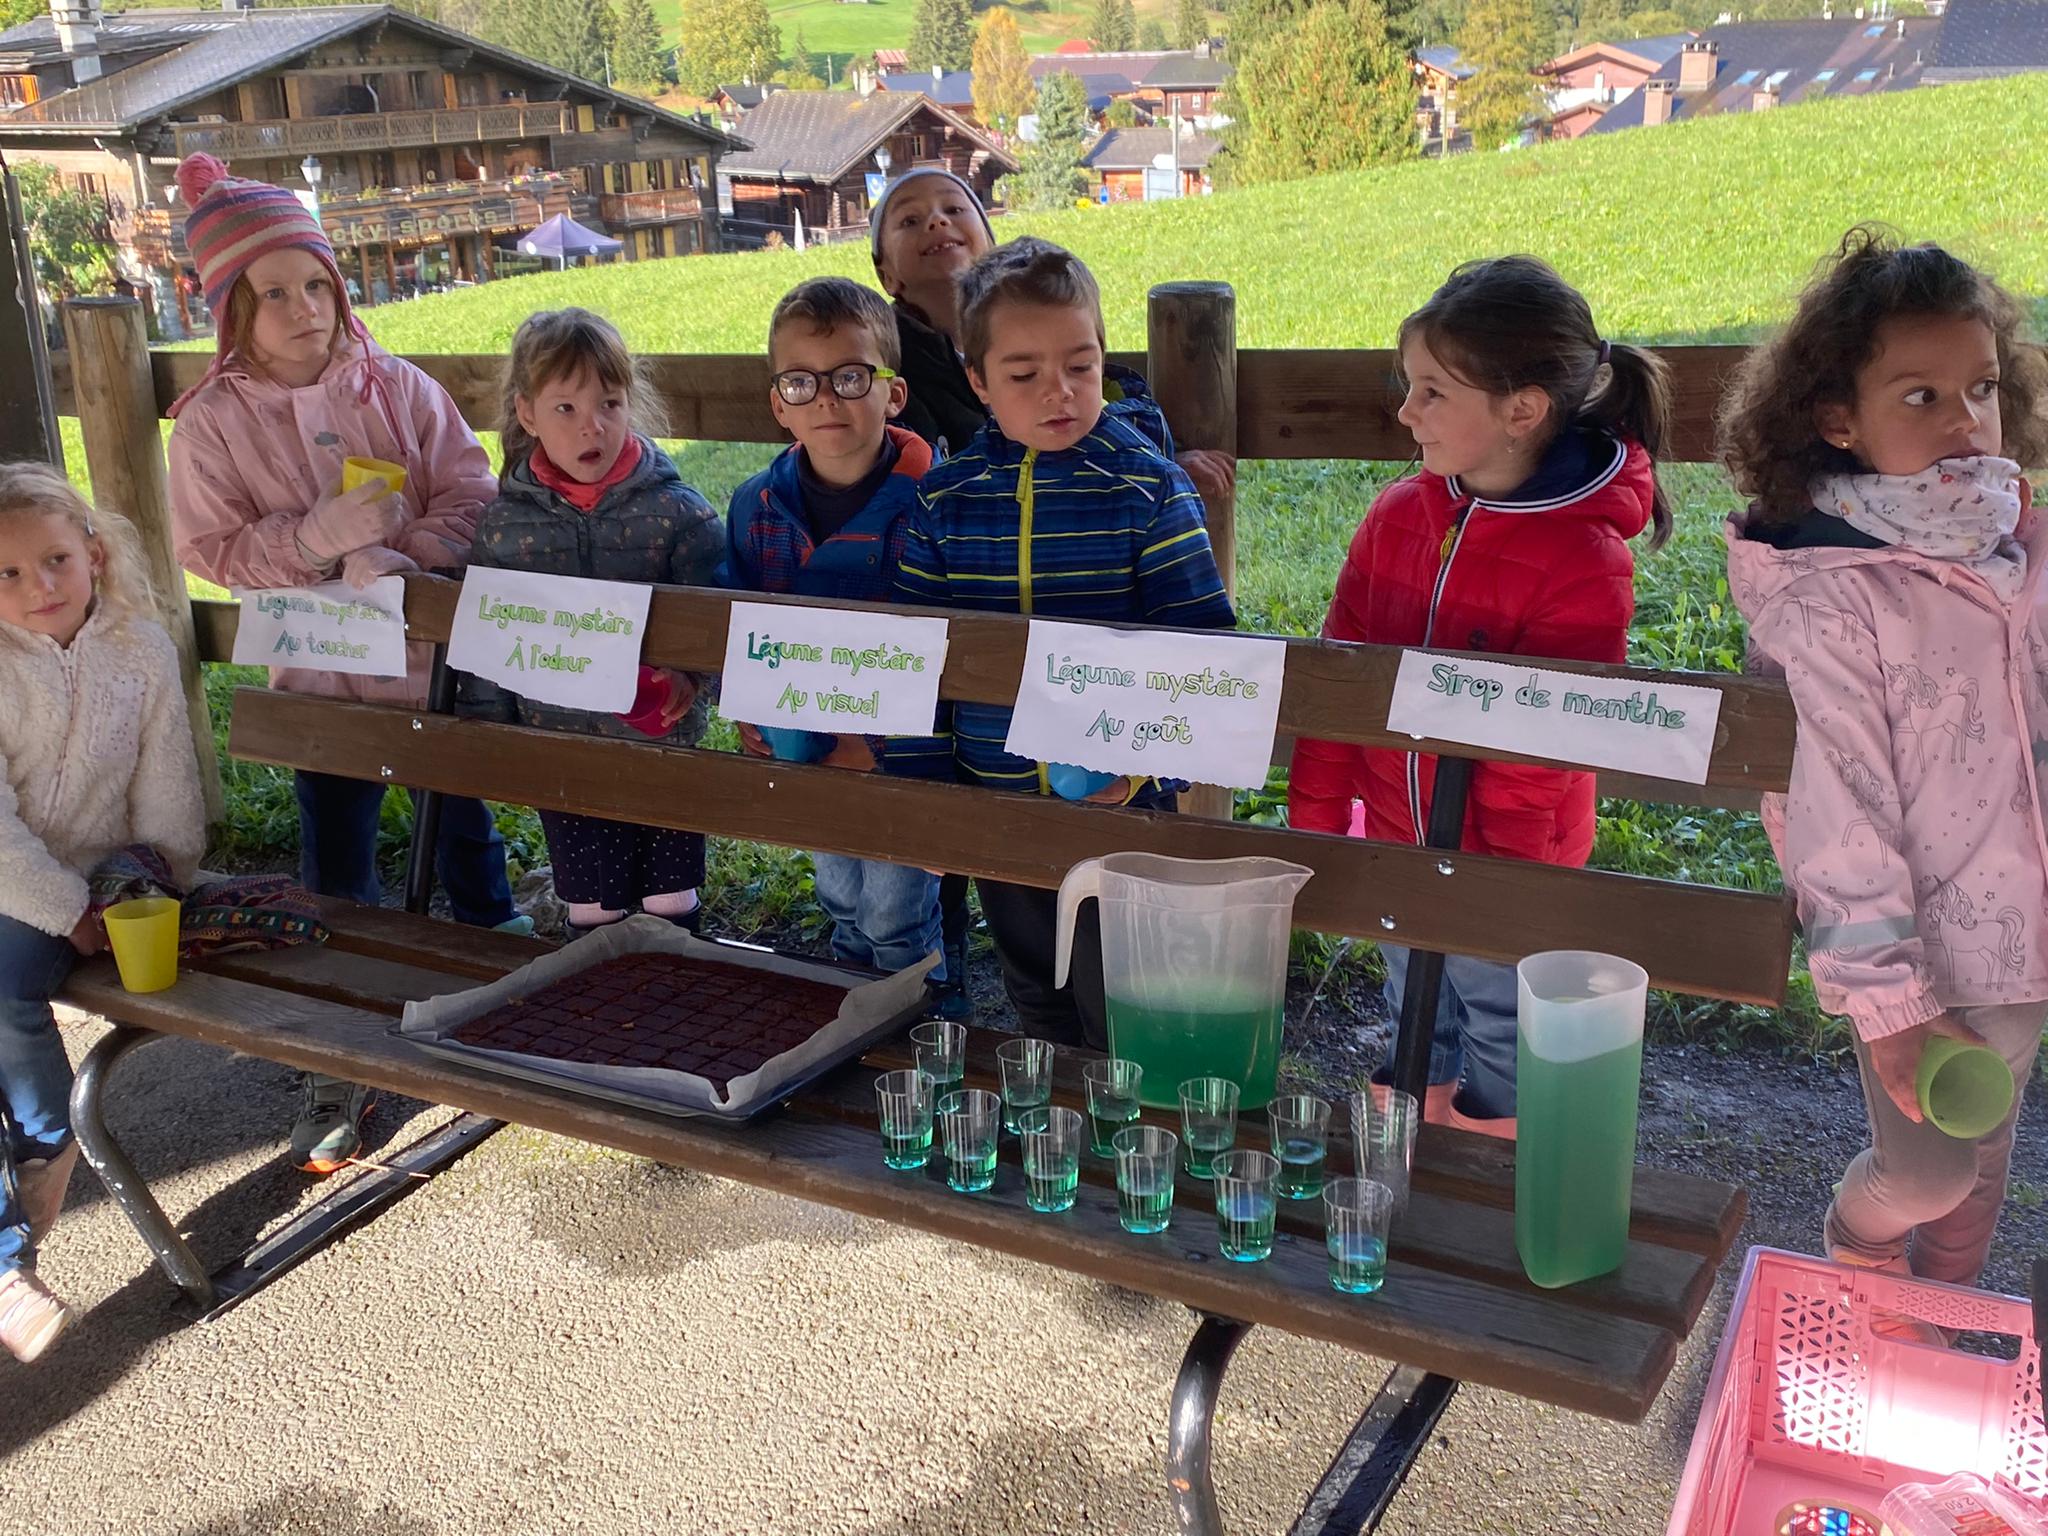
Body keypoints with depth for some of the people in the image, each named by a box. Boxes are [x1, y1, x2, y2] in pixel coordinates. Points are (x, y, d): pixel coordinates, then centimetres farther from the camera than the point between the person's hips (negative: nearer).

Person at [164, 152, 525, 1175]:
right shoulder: (212, 421, -6)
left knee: (467, 827, 14)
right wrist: (326, 533, -20)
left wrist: (395, 561, -22)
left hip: (440, 656, 0)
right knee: (337, 870, 7)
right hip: (323, 676, 0)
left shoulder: (398, 388, -4)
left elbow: (469, 497, -7)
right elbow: (212, 550, -7)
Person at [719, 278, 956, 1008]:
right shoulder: (755, 507, -3)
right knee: (841, 906, 25)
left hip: (903, 759, -5)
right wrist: (746, 710, -8)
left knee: (898, 918, 7)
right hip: (805, 757, 6)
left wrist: (882, 739, -25)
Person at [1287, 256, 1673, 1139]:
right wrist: (1315, 825, 0)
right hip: (1394, 858, 5)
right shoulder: (1397, 517, -6)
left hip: (1509, 869, -5)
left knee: (1502, 1086, 16)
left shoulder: (1585, 563, -22)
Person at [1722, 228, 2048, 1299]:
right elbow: (1836, 808, -21)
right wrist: (1885, 999, -21)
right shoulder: (1830, 595, -22)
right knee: (1923, 1173, 8)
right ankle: (1854, 1251, 42)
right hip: (1922, 949, -6)